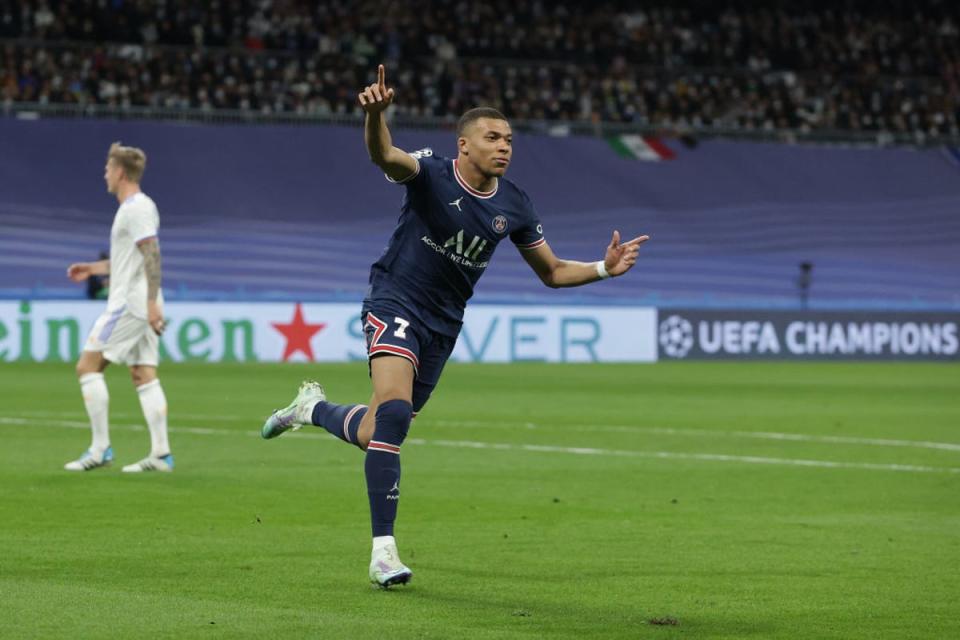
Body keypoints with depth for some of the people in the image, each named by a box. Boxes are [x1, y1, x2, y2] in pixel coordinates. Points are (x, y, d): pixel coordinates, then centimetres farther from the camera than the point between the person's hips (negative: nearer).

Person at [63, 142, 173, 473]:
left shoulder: (136, 208, -13)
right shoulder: (135, 207, 19)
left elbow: (152, 255, -21)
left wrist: (152, 303, -25)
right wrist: (93, 268, 28)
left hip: (129, 305, -10)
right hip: (141, 308, 10)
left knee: (88, 366, -7)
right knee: (144, 375, 6)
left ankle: (100, 448, -8)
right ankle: (161, 453, 1)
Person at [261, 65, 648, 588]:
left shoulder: (514, 207, 1)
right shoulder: (431, 175, -14)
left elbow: (551, 271, 11)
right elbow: (385, 156, -36)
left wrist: (604, 269, -6)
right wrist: (375, 113, -58)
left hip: (443, 323, 6)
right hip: (395, 303, -6)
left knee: (373, 436, 10)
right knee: (393, 412, -28)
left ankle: (313, 408, 44)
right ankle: (383, 551, -26)